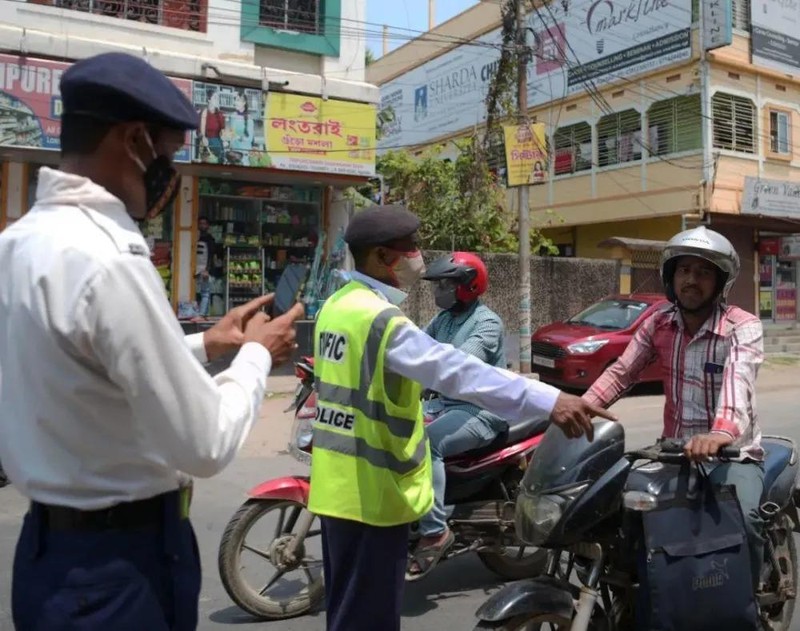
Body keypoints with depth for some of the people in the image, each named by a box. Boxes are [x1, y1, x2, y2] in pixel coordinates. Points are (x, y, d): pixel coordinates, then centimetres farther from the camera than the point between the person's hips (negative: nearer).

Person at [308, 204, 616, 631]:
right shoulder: (380, 318, -23)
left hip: (339, 485, 10)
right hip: (369, 492, -10)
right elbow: (454, 370, -36)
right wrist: (548, 401, -43)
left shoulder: (337, 305, 9)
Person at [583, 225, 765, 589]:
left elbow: (739, 379, -32)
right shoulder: (659, 323, 3)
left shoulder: (743, 327, -12)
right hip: (673, 448, 5)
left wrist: (723, 432, -54)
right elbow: (621, 372, -3)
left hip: (732, 451, -4)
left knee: (742, 518, -31)